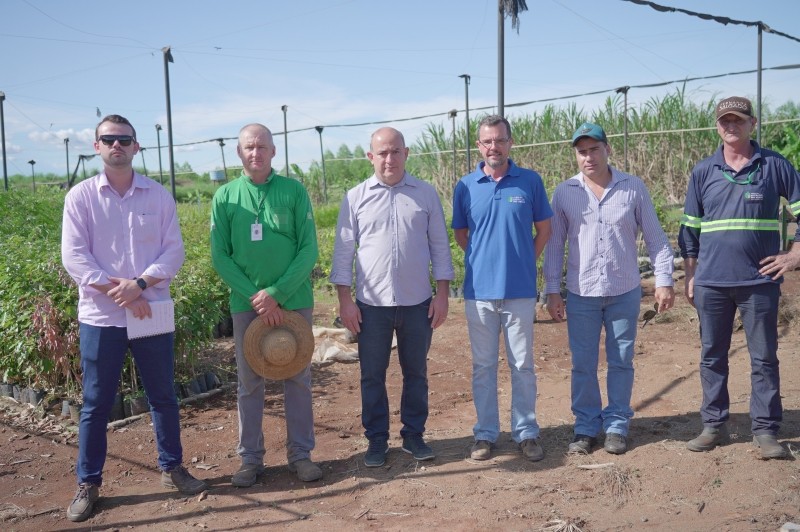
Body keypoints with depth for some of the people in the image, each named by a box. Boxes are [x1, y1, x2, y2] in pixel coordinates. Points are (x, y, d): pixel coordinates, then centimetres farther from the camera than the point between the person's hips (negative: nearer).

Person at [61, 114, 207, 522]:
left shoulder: (159, 196, 4)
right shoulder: (80, 197, -1)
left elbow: (173, 250, -1)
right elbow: (74, 256, -7)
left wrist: (140, 283, -17)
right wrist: (118, 292, -16)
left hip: (152, 313, 2)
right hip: (100, 316, -1)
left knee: (163, 395, 11)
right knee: (96, 403, 7)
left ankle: (172, 468, 27)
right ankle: (88, 483, 20)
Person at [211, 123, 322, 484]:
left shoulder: (294, 190, -2)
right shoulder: (225, 196, 1)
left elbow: (309, 249, -5)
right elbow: (220, 256, -1)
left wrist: (277, 293, -15)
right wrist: (255, 297, -12)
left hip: (294, 300, 0)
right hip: (246, 303, 1)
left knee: (298, 379, 8)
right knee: (249, 382, 8)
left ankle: (300, 453, 21)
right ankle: (250, 458, 21)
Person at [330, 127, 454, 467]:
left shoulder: (426, 195, 2)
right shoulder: (356, 197, 1)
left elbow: (440, 246, 5)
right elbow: (344, 250, 2)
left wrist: (442, 293, 0)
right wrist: (344, 299, -3)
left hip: (417, 302, 1)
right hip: (372, 303, 0)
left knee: (416, 373, 12)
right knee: (372, 376, 8)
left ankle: (414, 435, 26)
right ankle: (376, 440, 21)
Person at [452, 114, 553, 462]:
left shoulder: (530, 181, 0)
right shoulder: (466, 186, 2)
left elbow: (544, 229, 9)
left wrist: (523, 263, 7)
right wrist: (482, 260, 7)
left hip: (520, 289, -1)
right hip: (480, 289, 1)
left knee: (522, 365, 8)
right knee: (483, 365, 9)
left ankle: (526, 432, 20)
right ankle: (485, 433, 20)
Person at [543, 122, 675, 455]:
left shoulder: (633, 188, -1)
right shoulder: (564, 193, 0)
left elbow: (655, 238, 3)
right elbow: (554, 244, 3)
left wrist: (664, 280, -2)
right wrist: (552, 290, 0)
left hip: (625, 293, 0)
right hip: (581, 294, 0)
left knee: (621, 363, 9)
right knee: (583, 365, 7)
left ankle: (617, 426, 22)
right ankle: (586, 427, 21)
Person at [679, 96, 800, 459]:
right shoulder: (703, 171, 7)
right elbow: (689, 227, 11)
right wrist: (690, 275, 8)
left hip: (760, 280, -2)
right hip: (711, 282, 2)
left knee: (764, 358, 4)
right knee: (712, 357, 9)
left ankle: (765, 430, 13)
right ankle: (714, 425, 20)